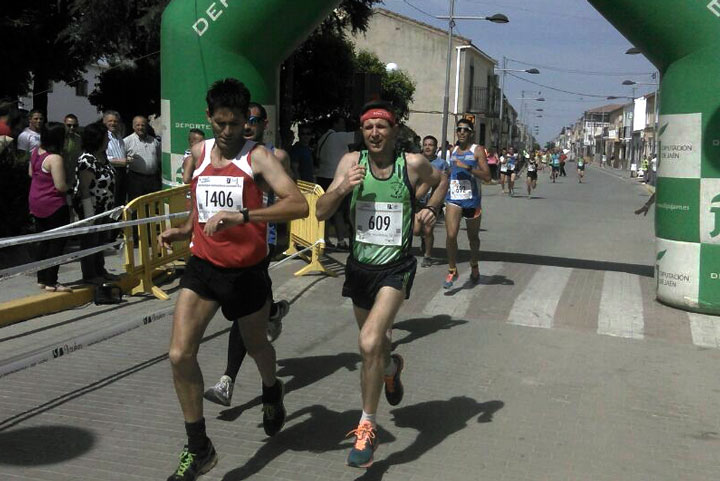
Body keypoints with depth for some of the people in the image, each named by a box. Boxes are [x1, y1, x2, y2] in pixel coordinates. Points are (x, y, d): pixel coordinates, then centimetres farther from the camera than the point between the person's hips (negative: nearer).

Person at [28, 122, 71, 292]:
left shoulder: (35, 152, 4)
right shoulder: (55, 158, -22)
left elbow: (30, 173, 20)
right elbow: (60, 186, -23)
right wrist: (70, 186, -4)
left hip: (35, 203, 9)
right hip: (54, 205, -9)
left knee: (44, 241, 17)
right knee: (57, 243, 0)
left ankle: (42, 279, 24)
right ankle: (51, 282, 0)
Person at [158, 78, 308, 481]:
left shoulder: (258, 156, -12)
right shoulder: (199, 152, 5)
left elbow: (299, 205, -28)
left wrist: (242, 216, -38)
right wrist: (185, 230, 8)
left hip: (246, 271, -3)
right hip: (203, 266, 4)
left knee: (256, 345, 19)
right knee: (181, 355, -9)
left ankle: (272, 392, 55)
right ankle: (199, 448, 6)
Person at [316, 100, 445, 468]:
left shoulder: (413, 164, -7)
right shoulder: (351, 162, -4)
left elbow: (441, 180, 17)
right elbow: (321, 212, -7)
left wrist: (432, 208, -1)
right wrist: (342, 188, -24)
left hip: (396, 268, -3)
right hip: (359, 266, 3)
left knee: (369, 343, -22)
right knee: (373, 344, 22)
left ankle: (367, 427, -6)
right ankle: (391, 367, 59)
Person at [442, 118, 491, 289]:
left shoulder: (477, 150, -5)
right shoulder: (453, 150, 11)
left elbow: (487, 176, -15)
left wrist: (468, 167, -23)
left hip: (472, 200, -3)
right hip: (453, 198, 3)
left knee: (473, 237, 14)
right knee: (451, 235, -13)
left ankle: (474, 267, 37)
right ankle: (452, 271, 0)